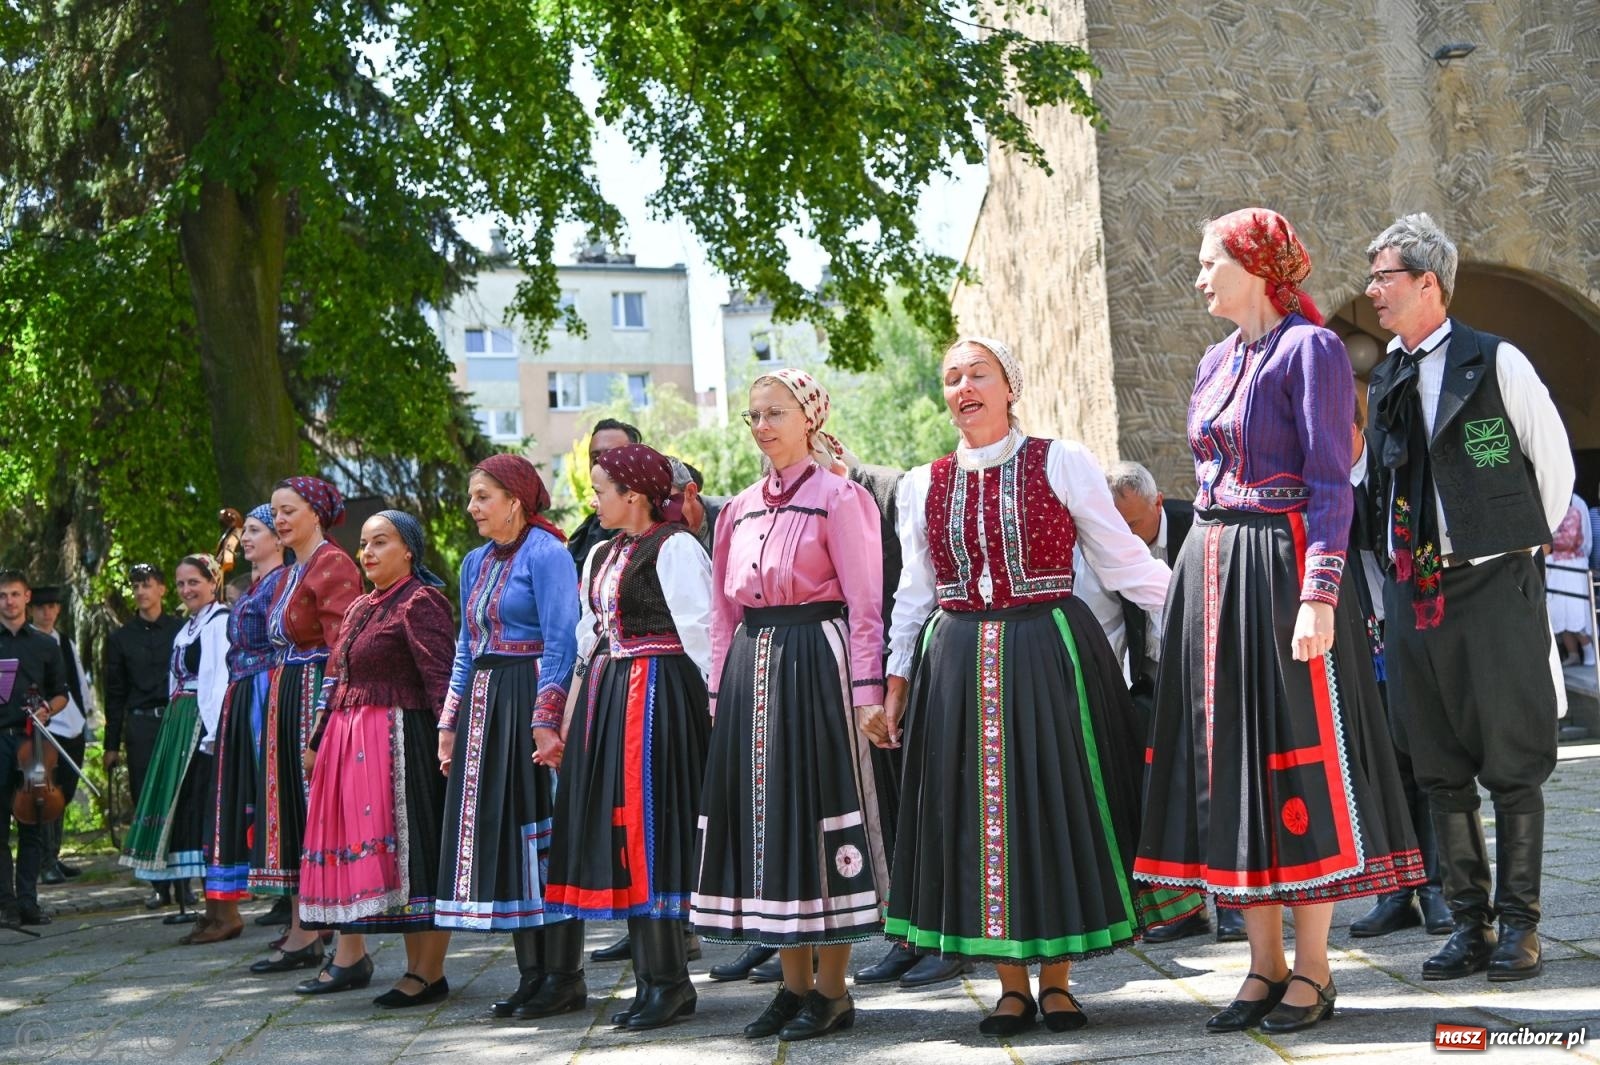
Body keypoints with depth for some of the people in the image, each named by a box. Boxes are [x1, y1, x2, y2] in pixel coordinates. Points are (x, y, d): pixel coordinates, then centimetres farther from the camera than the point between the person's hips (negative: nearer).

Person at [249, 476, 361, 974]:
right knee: (292, 807, 10)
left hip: (318, 696, -10)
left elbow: (344, 647, -17)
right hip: (286, 699, 10)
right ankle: (302, 931, 16)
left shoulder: (332, 566, -10)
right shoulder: (290, 572, 19)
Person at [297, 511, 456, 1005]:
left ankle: (429, 971, -1)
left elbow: (440, 677, -17)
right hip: (348, 741, 9)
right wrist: (317, 742, 20)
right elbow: (337, 681, 22)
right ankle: (349, 957, 16)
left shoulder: (421, 603, -8)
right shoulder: (359, 609, 19)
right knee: (351, 842, 9)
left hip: (401, 738, -9)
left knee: (411, 847, -6)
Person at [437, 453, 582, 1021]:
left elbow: (561, 643, -14)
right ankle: (532, 973, 15)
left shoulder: (545, 553, -8)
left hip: (529, 702, -8)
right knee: (495, 833, 7)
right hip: (483, 708, 8)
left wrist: (546, 720, -21)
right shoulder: (476, 562, 17)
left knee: (539, 833, -5)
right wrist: (450, 722, 15)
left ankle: (565, 975, 3)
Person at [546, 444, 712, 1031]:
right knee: (619, 833, 8)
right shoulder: (601, 555, 17)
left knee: (650, 830, -7)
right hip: (607, 696, 9)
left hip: (659, 693, -9)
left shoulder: (675, 547, -9)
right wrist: (573, 710, 19)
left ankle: (667, 978, 2)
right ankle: (655, 977, 16)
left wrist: (716, 701, -16)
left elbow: (701, 631, -13)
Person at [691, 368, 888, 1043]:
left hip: (814, 664, -6)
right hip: (751, 667, 7)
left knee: (817, 814, -3)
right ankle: (794, 985, 17)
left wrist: (866, 691, -14)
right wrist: (721, 687, 12)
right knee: (766, 818, 8)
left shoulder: (837, 497, -3)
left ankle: (831, 989, 7)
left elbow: (864, 603, -8)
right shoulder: (741, 509, 15)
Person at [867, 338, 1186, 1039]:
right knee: (980, 816, 5)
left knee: (1057, 810, 2)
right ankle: (1011, 984, 17)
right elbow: (913, 596, 14)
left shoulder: (1062, 463, -1)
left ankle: (1056, 978, 17)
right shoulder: (923, 486, 9)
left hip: (1051, 658, -3)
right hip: (957, 667, 3)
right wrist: (894, 689, 10)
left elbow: (1124, 560, 1)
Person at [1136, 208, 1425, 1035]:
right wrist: (1194, 589, 15)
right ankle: (1265, 965, 17)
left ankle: (1312, 970, 9)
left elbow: (1330, 482, -14)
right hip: (1211, 575, 8)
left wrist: (1319, 594, -22)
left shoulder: (1310, 350, -7)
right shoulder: (1216, 361, 16)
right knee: (1230, 762, 8)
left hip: (1281, 565, -8)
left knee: (1296, 760, -2)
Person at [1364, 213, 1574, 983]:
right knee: (1439, 768, 8)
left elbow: (1554, 462, 2)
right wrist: (1398, 561, 12)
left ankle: (1518, 924, 10)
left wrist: (1519, 548, 6)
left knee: (1511, 763, 0)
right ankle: (1469, 923, 16)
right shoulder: (1386, 380, 12)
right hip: (1412, 592, 6)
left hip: (1492, 586, -5)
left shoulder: (1496, 362, -4)